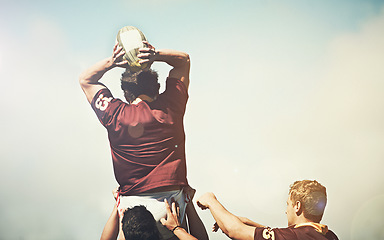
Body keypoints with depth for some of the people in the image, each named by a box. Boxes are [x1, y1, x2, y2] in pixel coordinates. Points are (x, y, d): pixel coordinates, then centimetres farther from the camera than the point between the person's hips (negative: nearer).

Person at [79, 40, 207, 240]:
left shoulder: (115, 115, -5)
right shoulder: (170, 108, -3)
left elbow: (85, 79, 13)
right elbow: (184, 60, 13)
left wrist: (110, 62, -4)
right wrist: (156, 55, -4)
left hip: (132, 204, 0)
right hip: (172, 201, 0)